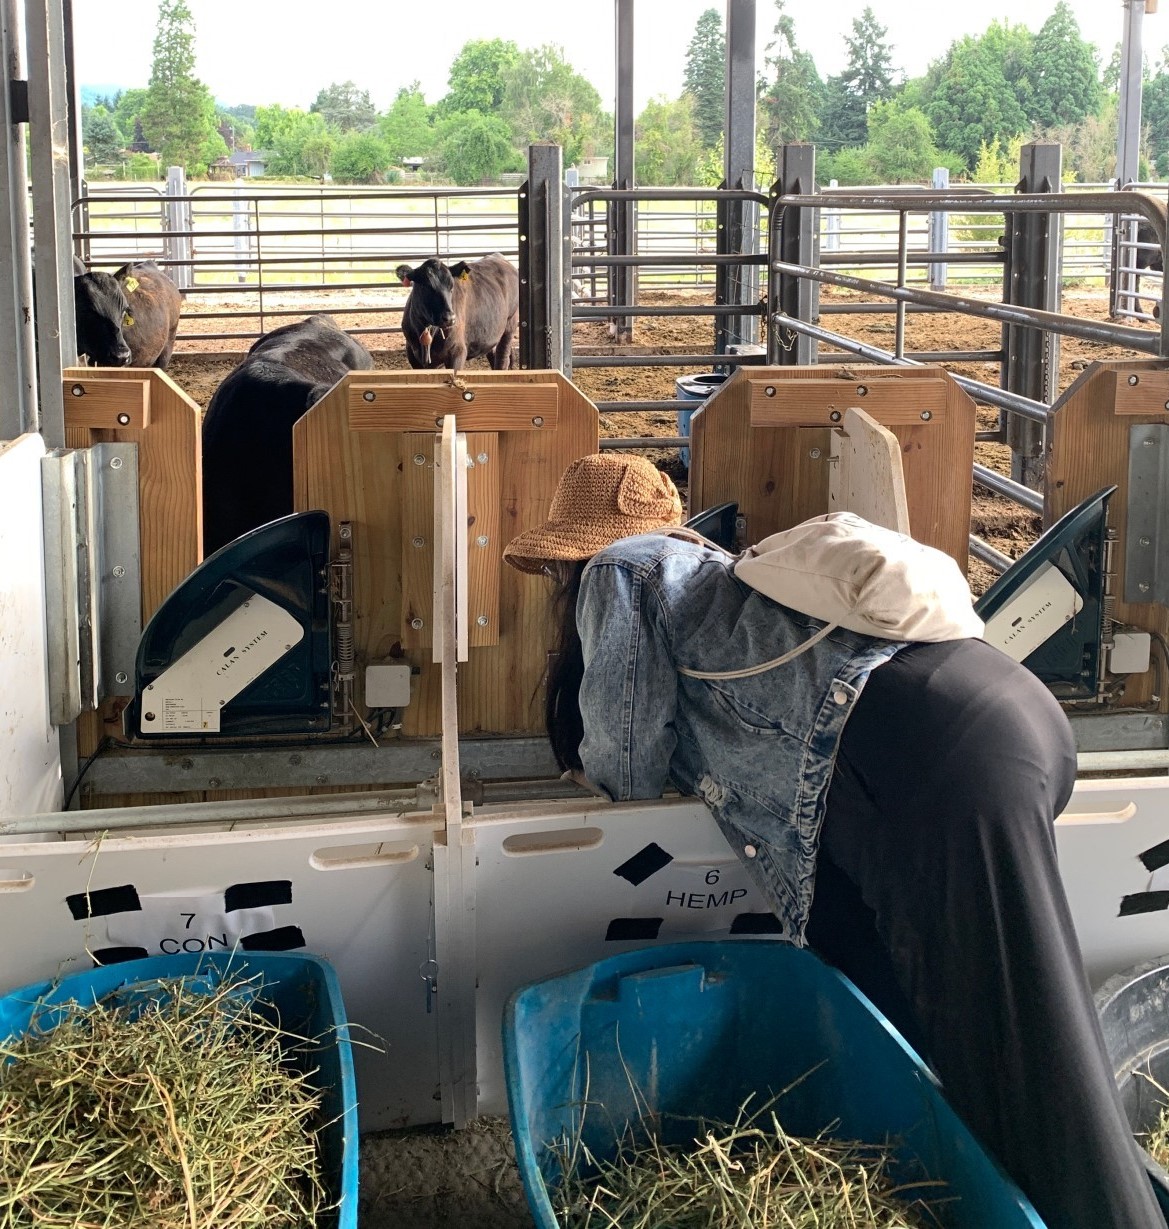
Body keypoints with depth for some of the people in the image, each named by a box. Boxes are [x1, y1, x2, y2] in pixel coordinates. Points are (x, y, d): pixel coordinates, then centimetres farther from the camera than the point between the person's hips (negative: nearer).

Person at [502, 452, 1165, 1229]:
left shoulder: (621, 572, 8)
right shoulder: (711, 573, 34)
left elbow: (631, 768, 4)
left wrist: (588, 759, 24)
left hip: (934, 753, -10)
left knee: (1017, 1059, -8)